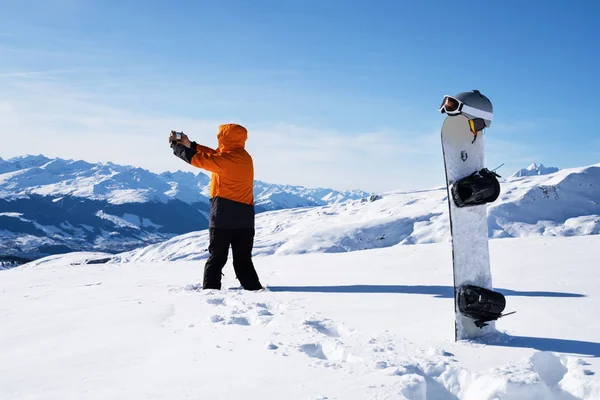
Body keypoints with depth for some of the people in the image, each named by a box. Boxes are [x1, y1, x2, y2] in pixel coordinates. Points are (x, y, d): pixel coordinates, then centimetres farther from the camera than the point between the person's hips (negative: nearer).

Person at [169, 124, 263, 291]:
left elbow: (197, 159, -7)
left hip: (223, 218, -6)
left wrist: (175, 144, 7)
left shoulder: (229, 158, -13)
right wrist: (190, 144, 18)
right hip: (244, 220, 6)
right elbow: (214, 155, 19)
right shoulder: (243, 156, 10)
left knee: (216, 258, 4)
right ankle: (255, 290, 3)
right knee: (243, 261, 9)